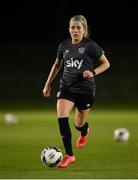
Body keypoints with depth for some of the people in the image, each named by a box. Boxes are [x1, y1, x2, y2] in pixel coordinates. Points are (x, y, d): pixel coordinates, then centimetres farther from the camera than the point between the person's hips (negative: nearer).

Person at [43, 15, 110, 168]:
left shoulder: (90, 46, -8)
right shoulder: (64, 46, 4)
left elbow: (106, 63, 0)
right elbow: (57, 65, 20)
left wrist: (93, 72, -17)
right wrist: (48, 84, 19)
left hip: (85, 88, -2)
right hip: (66, 86, 3)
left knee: (79, 124, 9)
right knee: (62, 118, -19)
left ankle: (84, 132, 50)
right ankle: (69, 155, -12)